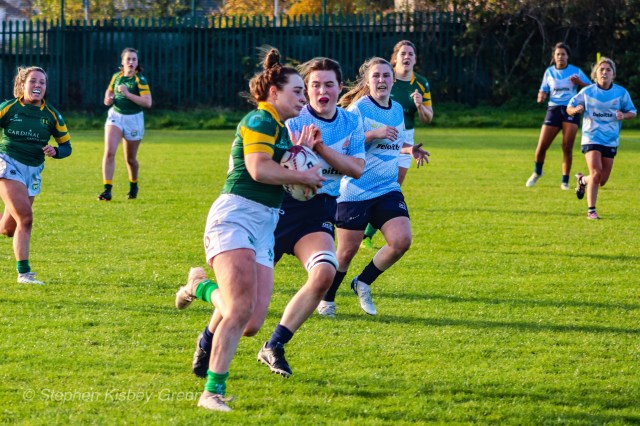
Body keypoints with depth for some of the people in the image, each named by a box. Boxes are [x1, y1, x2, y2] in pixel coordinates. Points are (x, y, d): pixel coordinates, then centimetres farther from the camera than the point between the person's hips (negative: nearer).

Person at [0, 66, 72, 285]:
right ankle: (23, 272, -13)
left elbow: (66, 146, 10)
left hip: (34, 172, 4)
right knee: (25, 218, -20)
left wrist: (55, 151, -11)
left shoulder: (52, 115, 3)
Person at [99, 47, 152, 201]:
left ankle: (133, 186, 39)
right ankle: (107, 190, -17)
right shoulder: (117, 76, 4)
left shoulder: (140, 80, -10)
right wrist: (108, 99, 2)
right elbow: (109, 90, 25)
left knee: (130, 159, 10)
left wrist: (127, 94, -25)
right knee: (109, 151, -17)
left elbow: (147, 102, -20)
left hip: (133, 119, -3)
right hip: (115, 116, 3)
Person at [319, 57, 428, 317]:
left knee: (402, 241, -11)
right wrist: (374, 134, -25)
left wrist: (410, 149, 6)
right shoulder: (358, 108, -10)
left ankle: (363, 283, 11)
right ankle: (326, 298, 24)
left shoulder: (397, 110, 11)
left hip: (388, 189, 6)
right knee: (347, 251, 1)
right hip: (355, 191, -6)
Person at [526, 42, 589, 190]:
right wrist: (541, 97, -10)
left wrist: (579, 82, -18)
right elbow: (543, 91, 14)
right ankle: (537, 172, 25)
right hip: (554, 110, 2)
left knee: (567, 147, -9)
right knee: (541, 147, -3)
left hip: (571, 110, -2)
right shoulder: (549, 72, 9)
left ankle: (565, 181, 1)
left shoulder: (576, 71, 3)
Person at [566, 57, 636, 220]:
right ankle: (591, 210, -9)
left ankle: (582, 180, 42)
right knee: (596, 172, -20)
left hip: (611, 140, 3)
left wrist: (623, 115, -17)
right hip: (591, 138, -3)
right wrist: (576, 110, -20)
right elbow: (569, 108, 4)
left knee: (602, 180, 7)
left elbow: (633, 112, 6)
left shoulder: (621, 92, -2)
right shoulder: (587, 92, -4)